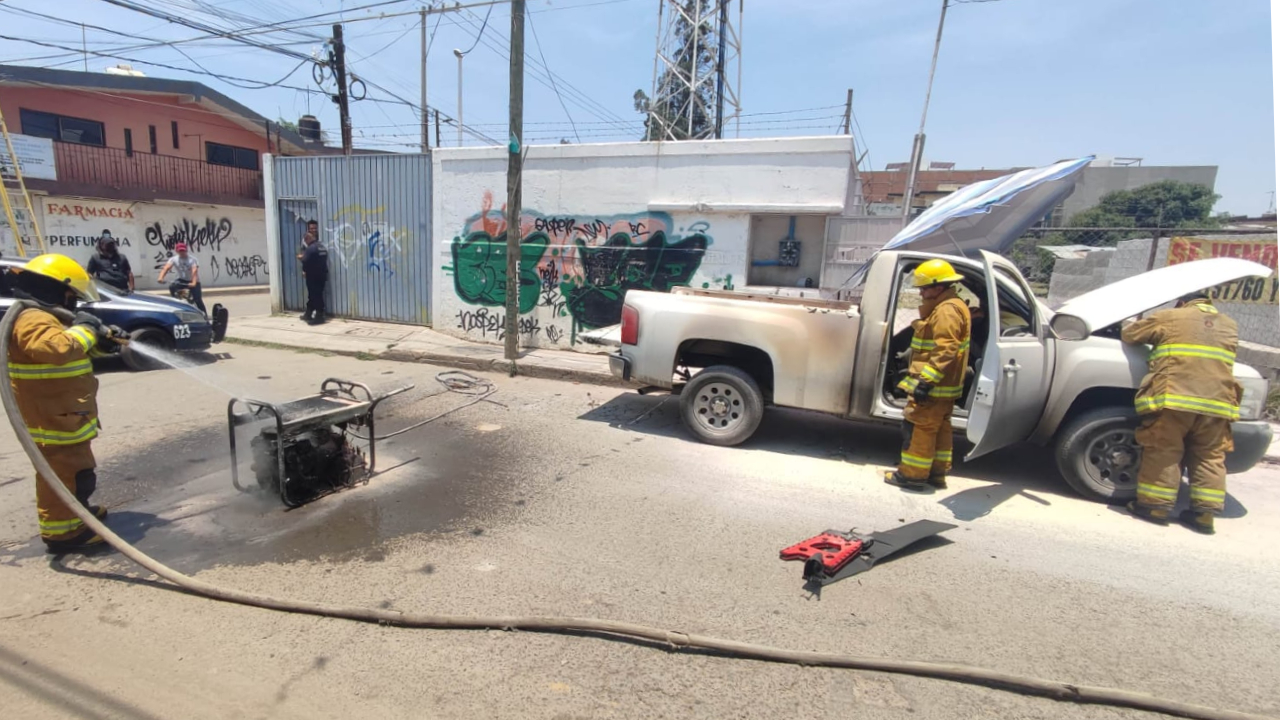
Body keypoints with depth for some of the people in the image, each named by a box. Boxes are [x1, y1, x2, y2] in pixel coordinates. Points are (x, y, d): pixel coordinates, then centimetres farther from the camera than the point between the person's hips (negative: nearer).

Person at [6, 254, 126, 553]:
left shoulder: (43, 318, 15)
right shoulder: (33, 320, -20)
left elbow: (78, 350, 24)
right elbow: (59, 349, -38)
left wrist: (102, 340, 7)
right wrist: (84, 329, -22)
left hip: (62, 414, 11)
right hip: (52, 417, -11)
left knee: (72, 468, 24)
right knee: (65, 470, -5)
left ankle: (75, 510, 39)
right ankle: (62, 530, 2)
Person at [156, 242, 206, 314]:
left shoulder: (192, 259, -18)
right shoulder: (174, 259, -9)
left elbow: (194, 271, -34)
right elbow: (166, 268, -25)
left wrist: (194, 283, -51)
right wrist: (161, 277, -45)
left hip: (193, 281, -3)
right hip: (182, 280, 3)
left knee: (198, 300, -13)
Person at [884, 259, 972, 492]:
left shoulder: (946, 311, -19)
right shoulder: (952, 306, 17)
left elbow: (945, 351, -27)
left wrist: (926, 380, -29)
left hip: (934, 385, -11)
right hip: (944, 385, 11)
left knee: (919, 427, -4)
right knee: (939, 428, 15)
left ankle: (912, 475, 3)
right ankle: (936, 473, 24)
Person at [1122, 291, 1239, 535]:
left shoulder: (1169, 317, 7)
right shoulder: (1228, 325, 21)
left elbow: (1128, 334, 10)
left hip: (1175, 399, -4)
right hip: (1217, 402, 5)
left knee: (1163, 452, 2)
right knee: (1209, 457, 10)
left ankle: (1155, 505, 5)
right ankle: (1205, 512, 10)